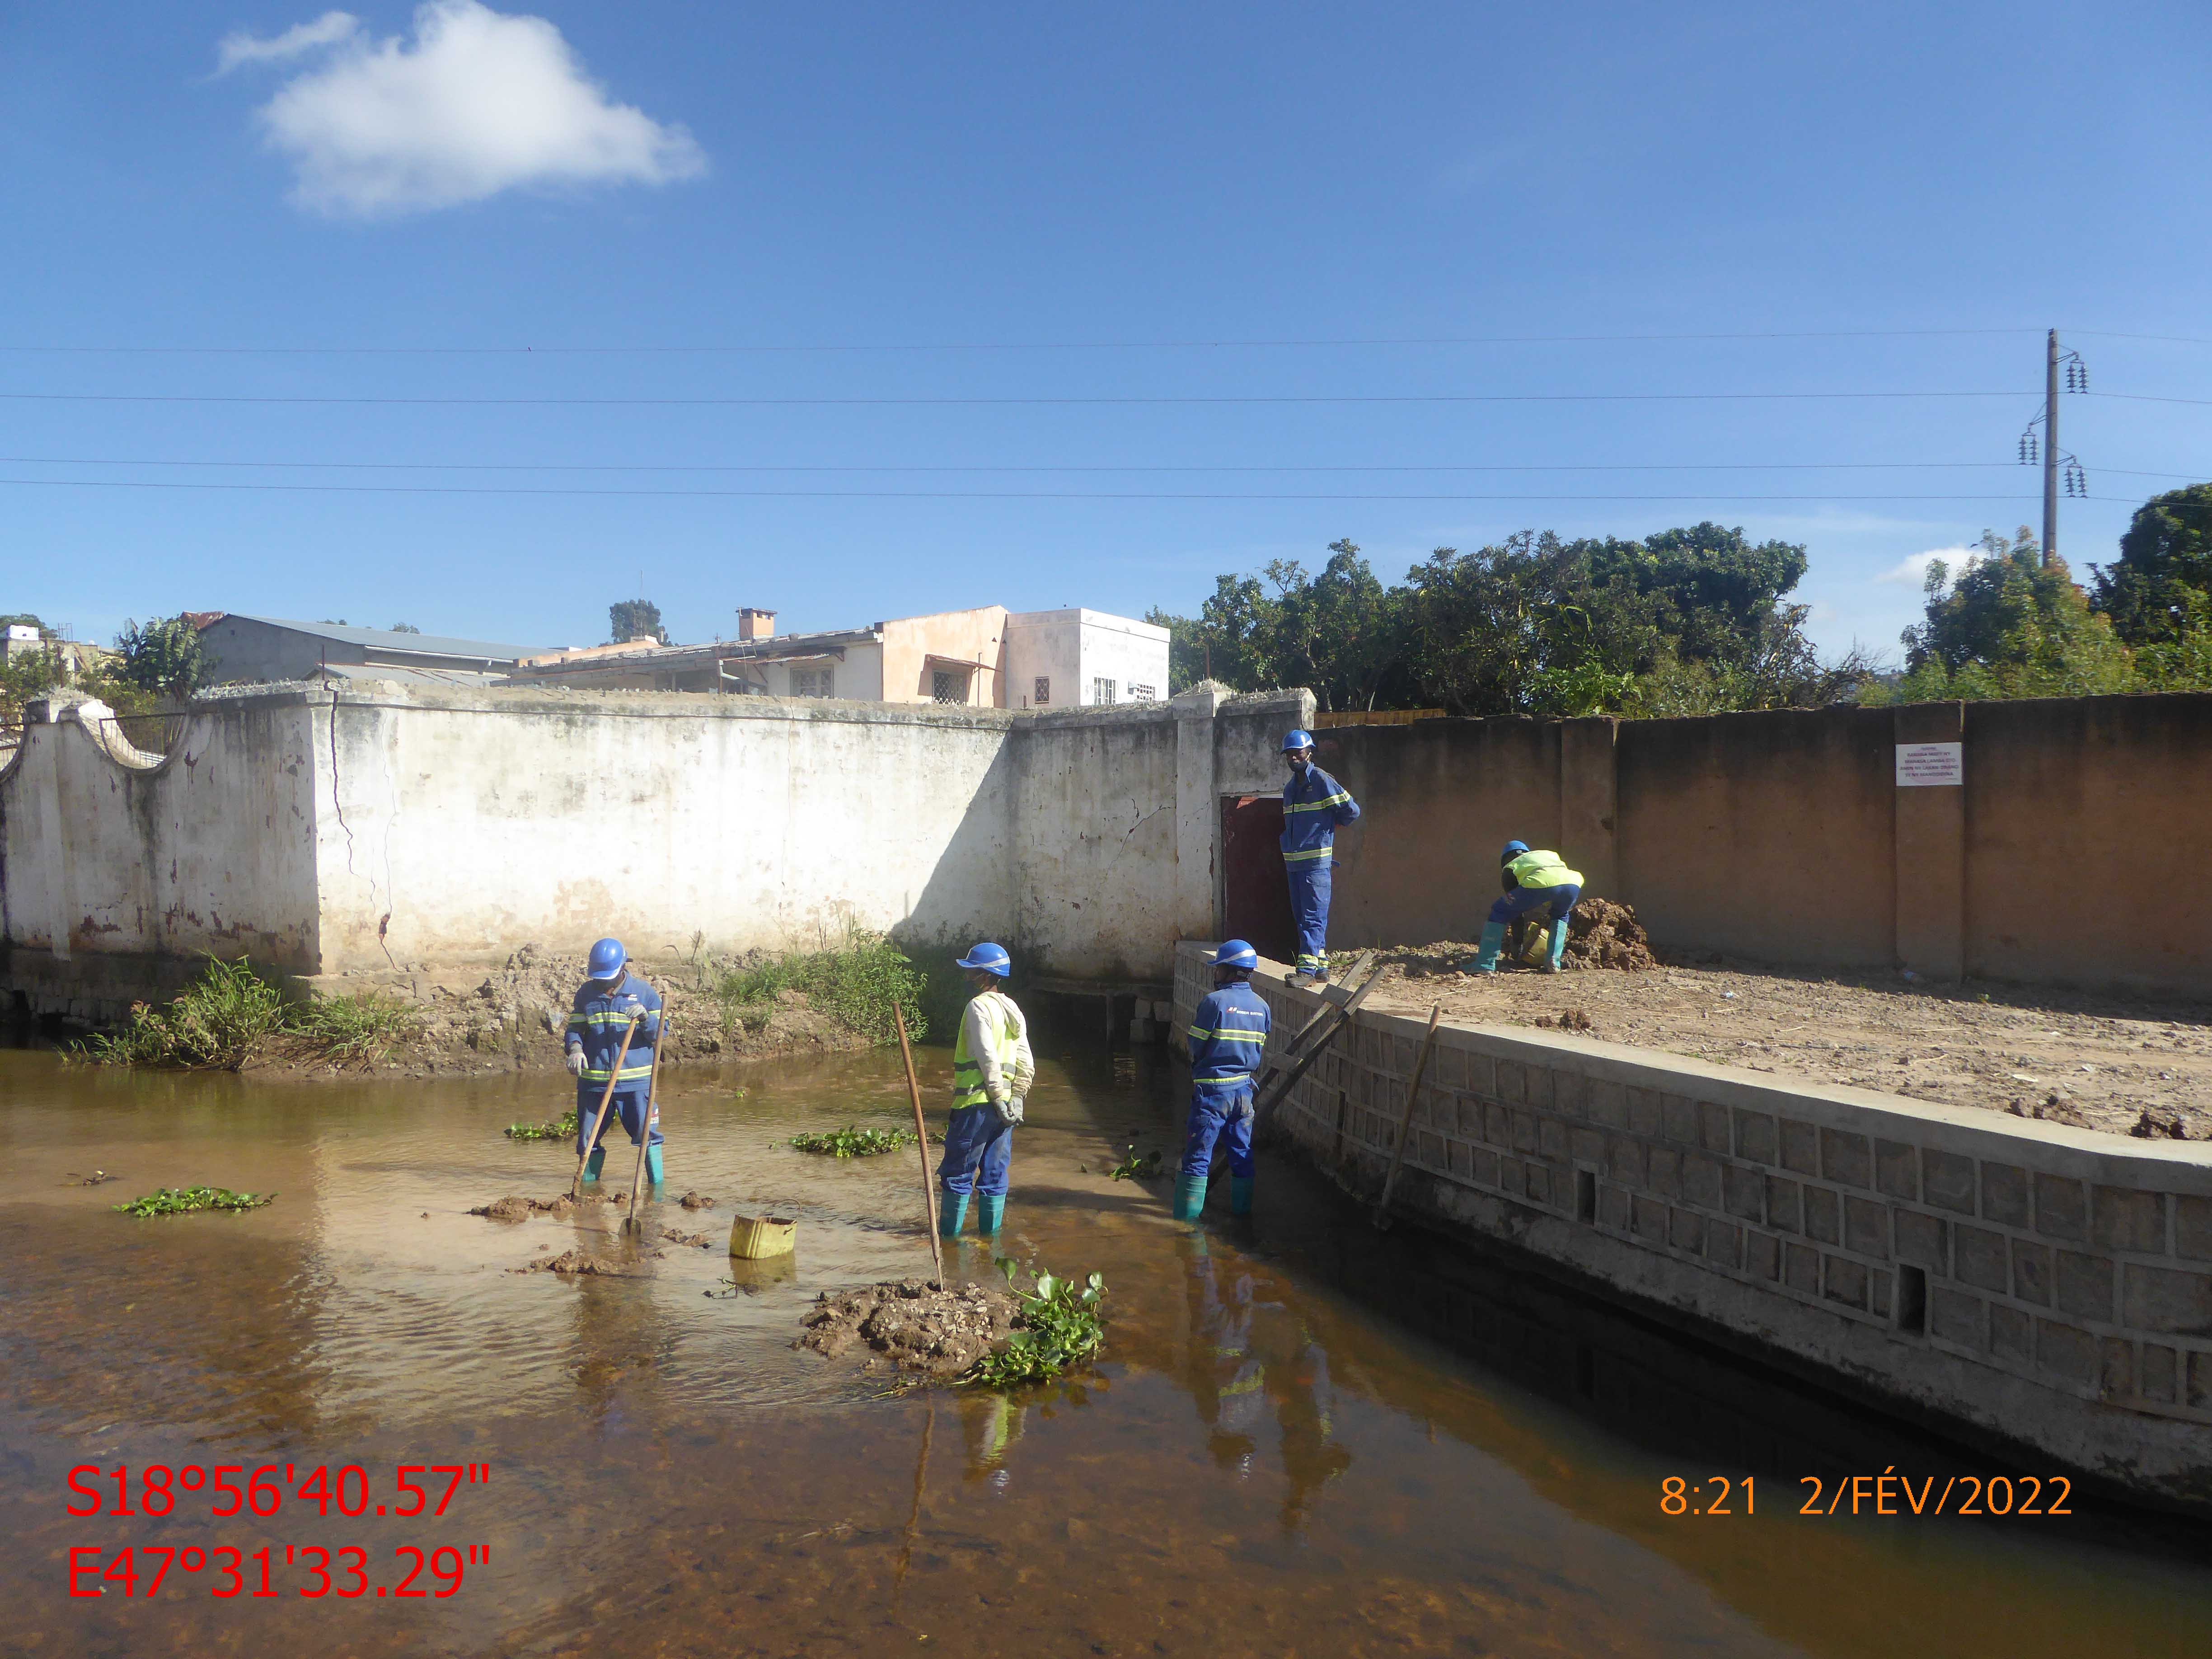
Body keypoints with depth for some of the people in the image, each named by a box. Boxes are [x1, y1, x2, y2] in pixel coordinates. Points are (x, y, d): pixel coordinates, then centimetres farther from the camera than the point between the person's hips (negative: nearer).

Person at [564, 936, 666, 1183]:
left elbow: (660, 1033, -2)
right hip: (593, 1080, 2)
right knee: (589, 1137, 10)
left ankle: (657, 1181, 8)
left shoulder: (644, 992, 2)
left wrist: (645, 1017, -23)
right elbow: (575, 1028, 9)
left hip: (636, 1080, -2)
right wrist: (575, 1048, -13)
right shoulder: (586, 993, 8)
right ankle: (588, 1181, 28)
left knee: (647, 1133, -4)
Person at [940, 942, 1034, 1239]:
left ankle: (949, 1235, 7)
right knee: (995, 1175, 11)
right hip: (1004, 1108, 7)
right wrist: (1015, 1099, 6)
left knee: (958, 1173, 2)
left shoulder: (978, 1006, -11)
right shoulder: (1013, 1010, 14)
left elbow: (988, 1058, -19)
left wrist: (998, 1098, -17)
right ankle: (990, 1235, 15)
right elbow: (1026, 1065, 9)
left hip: (976, 1104, -7)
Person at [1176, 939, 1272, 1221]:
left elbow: (1195, 1048, -9)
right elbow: (1260, 1051, 11)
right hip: (1244, 1089, 6)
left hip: (1212, 1089, -6)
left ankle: (1188, 1217, 2)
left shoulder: (1214, 1001, -14)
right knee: (1241, 1155, 15)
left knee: (1198, 1155, 0)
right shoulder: (1261, 1006, 5)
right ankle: (1242, 1209, 22)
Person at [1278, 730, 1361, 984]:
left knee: (1314, 917, -10)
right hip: (1294, 863, 9)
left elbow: (1352, 811, -8)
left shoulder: (1321, 780, -8)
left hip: (1316, 862, -9)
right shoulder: (1290, 788, 18)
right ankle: (1321, 967, 19)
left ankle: (1308, 969, -15)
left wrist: (1331, 825, 8)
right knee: (1302, 917, 11)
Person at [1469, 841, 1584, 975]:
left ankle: (1485, 965, 10)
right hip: (1574, 883, 4)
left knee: (1499, 912, 17)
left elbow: (1516, 908, 28)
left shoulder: (1510, 868, 30)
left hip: (1540, 884, -4)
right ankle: (1554, 963, 20)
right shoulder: (1551, 855, 43)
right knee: (1561, 915, 37)